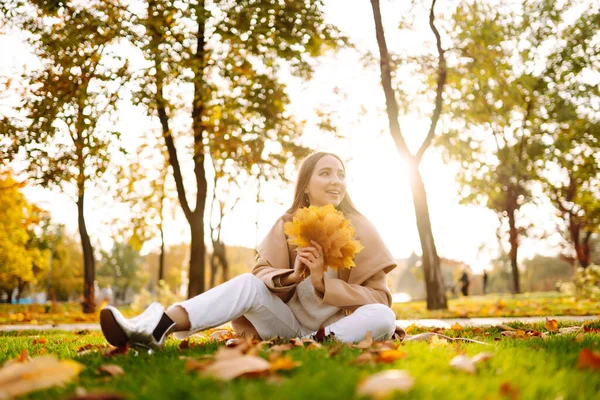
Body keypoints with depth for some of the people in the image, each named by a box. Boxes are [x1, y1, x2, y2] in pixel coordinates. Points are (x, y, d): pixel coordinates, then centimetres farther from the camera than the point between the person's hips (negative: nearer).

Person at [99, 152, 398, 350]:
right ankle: (156, 329, -43)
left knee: (383, 317, -32)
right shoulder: (287, 225, 1)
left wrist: (323, 283, -24)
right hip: (290, 323, 2)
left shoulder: (360, 230, -6)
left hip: (337, 327, -1)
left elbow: (379, 297, -10)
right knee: (248, 284, -24)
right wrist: (292, 275, -28)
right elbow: (261, 273, -7)